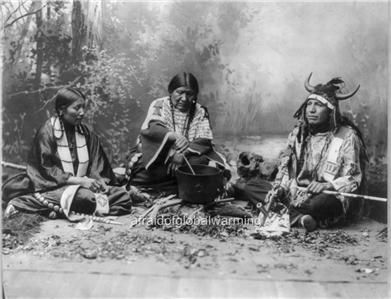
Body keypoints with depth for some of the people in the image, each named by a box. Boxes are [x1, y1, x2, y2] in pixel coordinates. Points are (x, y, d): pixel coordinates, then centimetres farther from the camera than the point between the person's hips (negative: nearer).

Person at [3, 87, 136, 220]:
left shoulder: (86, 133, 12)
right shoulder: (46, 132, -5)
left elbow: (96, 165, 10)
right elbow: (46, 170, -11)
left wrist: (99, 180, -12)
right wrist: (79, 180, -20)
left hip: (83, 184, 7)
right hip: (55, 187, -6)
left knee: (125, 198, -16)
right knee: (84, 196, -39)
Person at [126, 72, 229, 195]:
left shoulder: (200, 112, 6)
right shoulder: (159, 106, 0)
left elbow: (204, 142, -6)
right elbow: (152, 128, -21)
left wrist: (183, 153, -26)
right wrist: (174, 136, -42)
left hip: (186, 158, 2)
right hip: (154, 157, -2)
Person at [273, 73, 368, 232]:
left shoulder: (347, 137, -7)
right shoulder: (298, 133, 8)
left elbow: (352, 179, -8)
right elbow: (285, 167, 13)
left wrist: (328, 186, -26)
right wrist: (280, 187, -7)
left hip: (331, 195, -5)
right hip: (299, 192, 5)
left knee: (319, 204, -40)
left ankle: (288, 214, -15)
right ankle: (301, 217, -27)